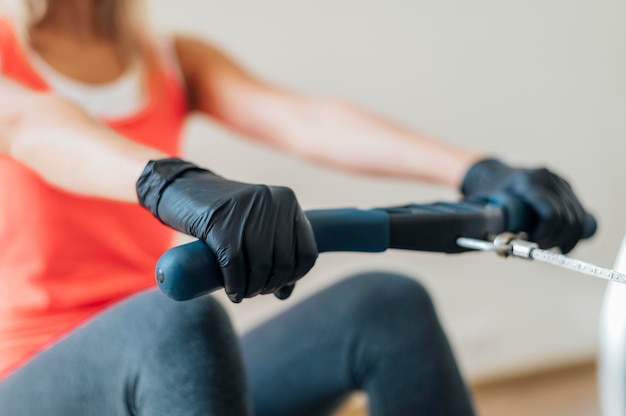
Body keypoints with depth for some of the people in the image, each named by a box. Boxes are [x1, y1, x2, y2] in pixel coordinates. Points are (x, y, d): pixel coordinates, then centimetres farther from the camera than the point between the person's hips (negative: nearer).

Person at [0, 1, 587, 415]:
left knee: (386, 304, -14)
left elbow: (303, 120, -7)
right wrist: (171, 182, -48)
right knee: (178, 318, -36)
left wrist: (478, 173, -22)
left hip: (156, 366, 5)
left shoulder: (175, 63, 12)